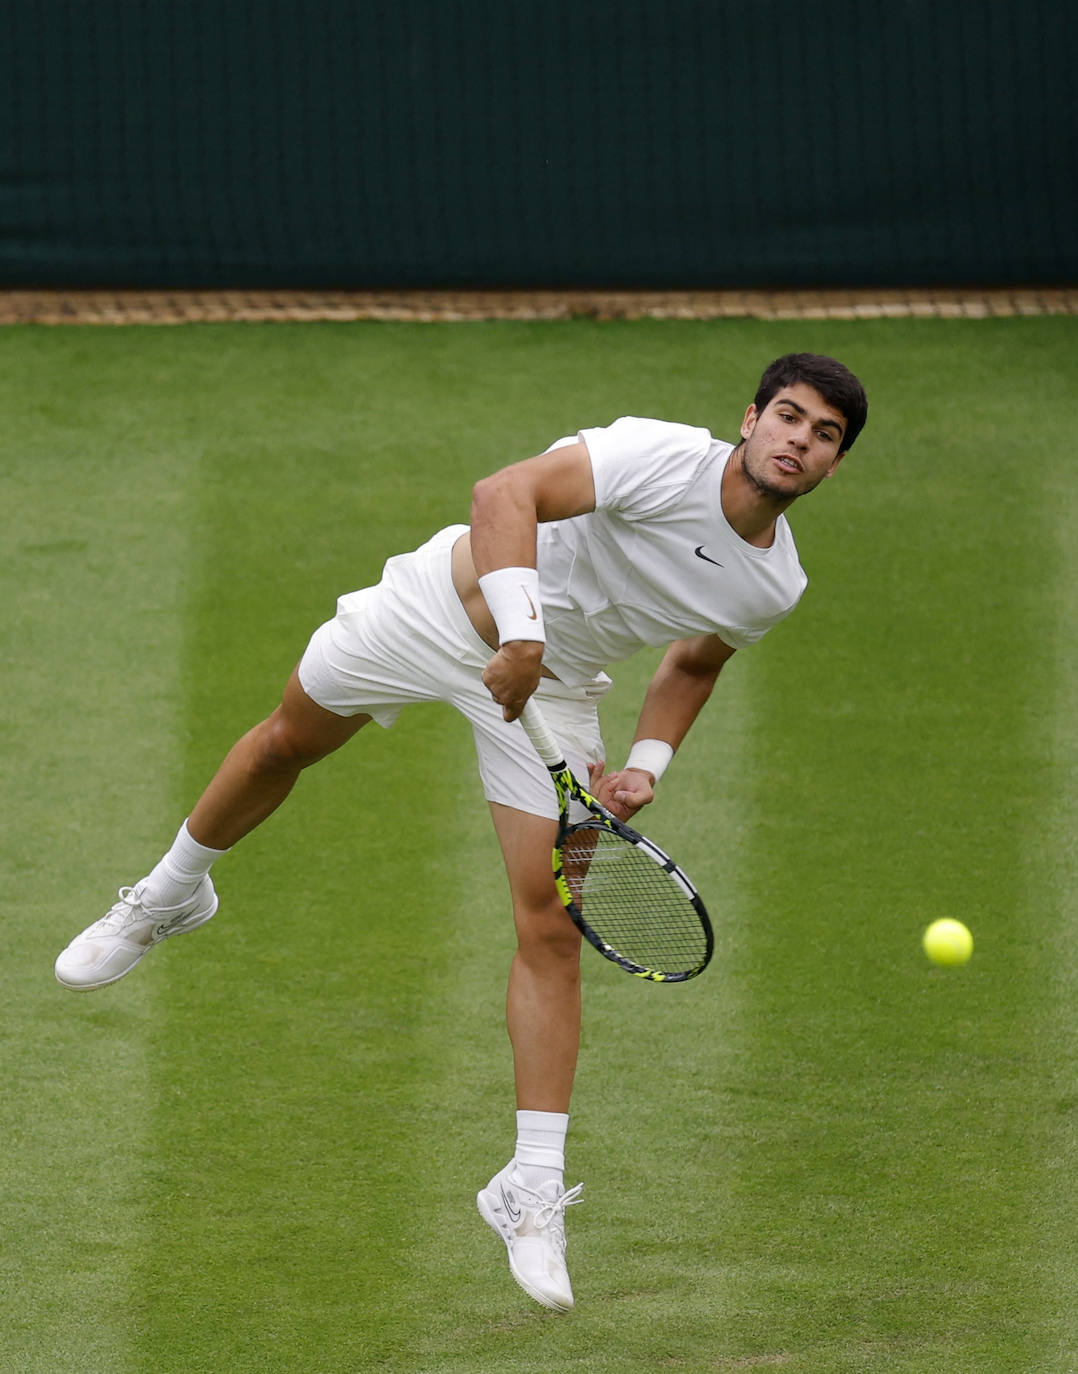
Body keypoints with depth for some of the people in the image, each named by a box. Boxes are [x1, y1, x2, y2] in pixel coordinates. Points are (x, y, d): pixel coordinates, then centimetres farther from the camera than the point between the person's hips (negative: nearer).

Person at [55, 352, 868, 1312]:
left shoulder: (775, 585, -10)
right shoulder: (665, 458, -28)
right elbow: (505, 493, -38)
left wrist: (646, 765, -3)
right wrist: (521, 633, -48)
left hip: (553, 689, 3)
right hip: (453, 604, -3)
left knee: (552, 929, -9)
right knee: (286, 742, 18)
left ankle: (531, 1192, -5)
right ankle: (171, 896, 52)